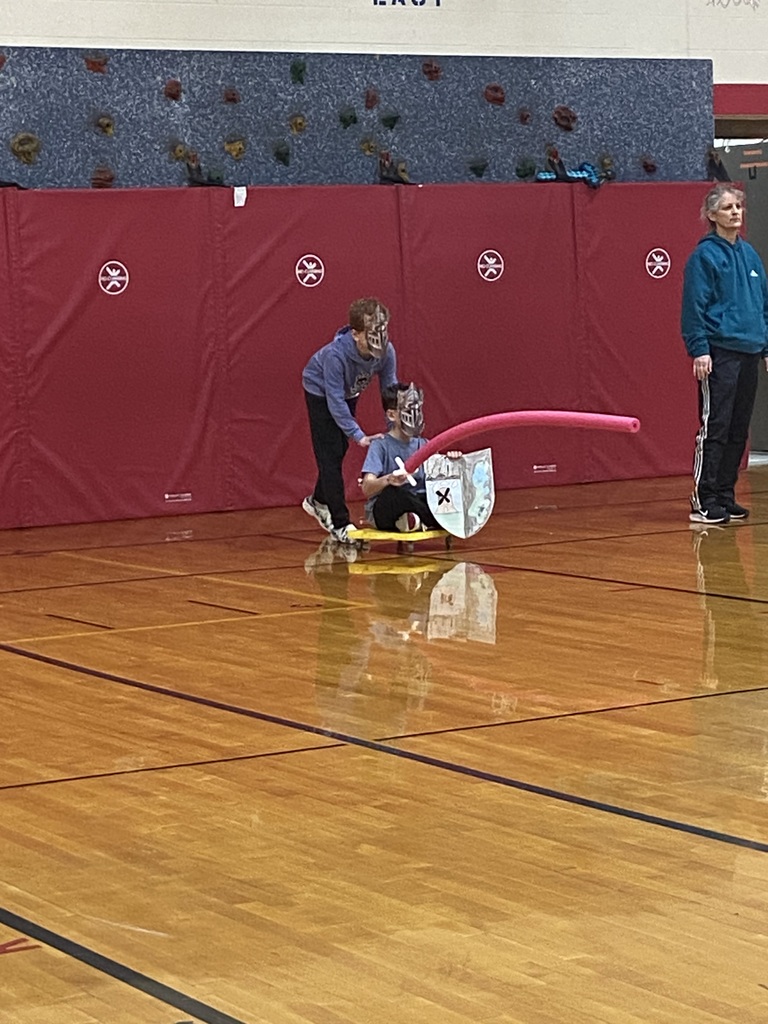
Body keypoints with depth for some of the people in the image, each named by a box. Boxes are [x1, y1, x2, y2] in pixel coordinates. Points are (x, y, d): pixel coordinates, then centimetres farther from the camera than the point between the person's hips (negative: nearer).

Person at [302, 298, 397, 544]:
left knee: (339, 450, 18)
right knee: (330, 455, -9)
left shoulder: (386, 352, -29)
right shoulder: (336, 354, -42)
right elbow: (335, 400, -37)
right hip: (321, 392, -6)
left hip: (348, 392, 6)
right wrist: (358, 436, -38)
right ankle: (340, 524, -8)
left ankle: (319, 501, 42)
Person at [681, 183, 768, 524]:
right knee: (714, 428, -8)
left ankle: (725, 495, 15)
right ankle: (703, 500, -5)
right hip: (719, 353, -7)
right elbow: (694, 307, -9)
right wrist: (699, 350, -16)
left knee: (739, 430, 9)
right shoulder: (704, 256, -6)